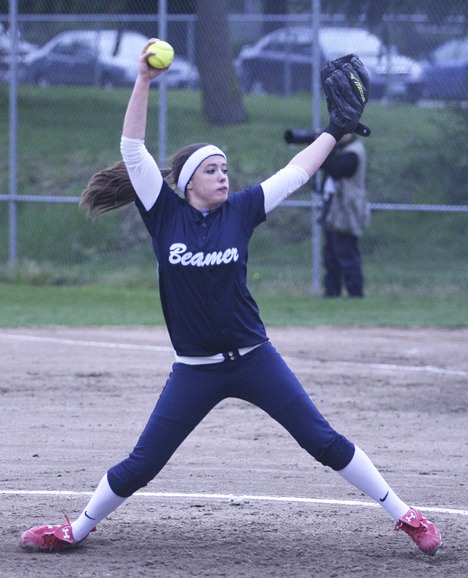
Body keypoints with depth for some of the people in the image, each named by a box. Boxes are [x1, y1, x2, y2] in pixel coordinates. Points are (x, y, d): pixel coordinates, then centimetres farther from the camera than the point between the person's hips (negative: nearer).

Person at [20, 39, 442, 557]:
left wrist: (336, 131, 11)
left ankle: (404, 515, 8)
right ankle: (77, 530, 22)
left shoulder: (239, 211, 1)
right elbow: (132, 149, -13)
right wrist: (144, 82, -21)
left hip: (253, 358, 1)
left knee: (325, 442, 0)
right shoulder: (165, 215, -4)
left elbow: (296, 172, 10)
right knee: (141, 465, 3)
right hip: (194, 372, -1)